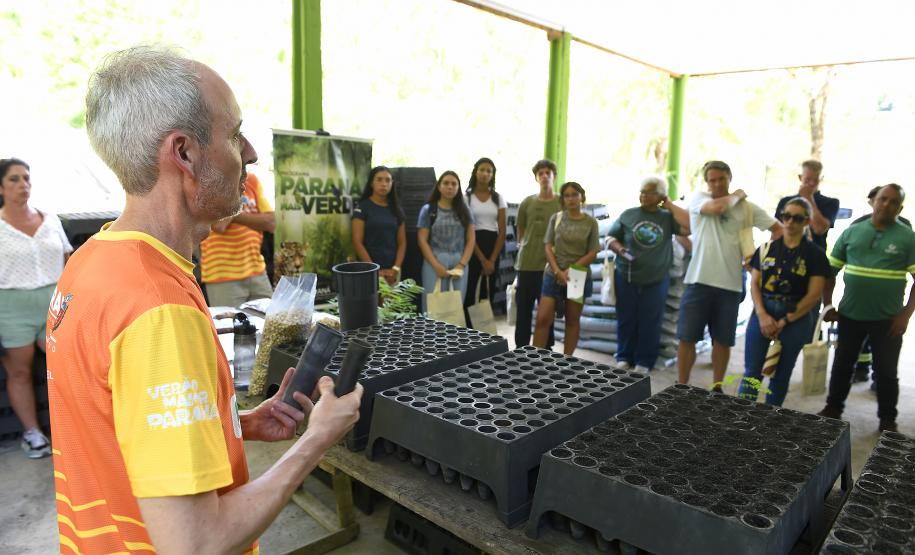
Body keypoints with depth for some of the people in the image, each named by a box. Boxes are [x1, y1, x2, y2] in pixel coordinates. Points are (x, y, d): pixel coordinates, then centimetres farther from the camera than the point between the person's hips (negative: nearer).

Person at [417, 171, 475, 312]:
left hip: (459, 263, 2)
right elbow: (422, 240, -1)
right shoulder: (428, 209, 6)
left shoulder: (464, 211, 12)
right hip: (435, 262, -2)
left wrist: (462, 264, -5)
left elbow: (470, 240, 8)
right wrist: (436, 265, -10)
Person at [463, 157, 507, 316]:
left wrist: (492, 260, -6)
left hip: (493, 247, 3)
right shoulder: (467, 197, -1)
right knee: (470, 292, -6)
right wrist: (483, 260, -12)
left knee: (488, 294, 5)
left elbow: (502, 232, 4)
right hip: (473, 248, -3)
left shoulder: (498, 198, 8)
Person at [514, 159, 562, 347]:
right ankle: (520, 351, 21)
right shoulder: (527, 203, 7)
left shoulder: (562, 203, 2)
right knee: (523, 311, 9)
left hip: (550, 266, -2)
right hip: (526, 264, 2)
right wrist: (526, 250, 7)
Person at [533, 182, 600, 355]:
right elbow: (548, 247, 0)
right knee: (543, 319, -5)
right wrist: (558, 271, -13)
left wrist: (571, 270, -14)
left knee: (572, 321, 9)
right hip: (553, 275, 1)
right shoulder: (555, 218, 3)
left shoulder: (591, 223, 0)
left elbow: (592, 253, -3)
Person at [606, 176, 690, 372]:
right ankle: (624, 357, 23)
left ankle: (644, 361, 18)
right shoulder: (628, 215, 4)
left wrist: (670, 206, -6)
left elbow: (689, 227, -13)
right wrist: (619, 249, -12)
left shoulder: (667, 217, 3)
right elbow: (610, 238, 8)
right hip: (627, 278, 0)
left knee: (650, 323, 6)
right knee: (626, 320, 8)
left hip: (656, 280, 0)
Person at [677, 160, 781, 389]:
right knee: (687, 337, 1)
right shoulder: (698, 198, 2)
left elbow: (778, 229, 11)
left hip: (730, 284, 2)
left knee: (722, 340, 10)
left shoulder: (747, 208, 7)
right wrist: (737, 195, -1)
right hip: (699, 281, -2)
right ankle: (682, 387, 14)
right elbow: (717, 207, -19)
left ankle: (717, 387, 25)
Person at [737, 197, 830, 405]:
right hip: (762, 313, 1)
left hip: (796, 319, -1)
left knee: (781, 374, 11)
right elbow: (754, 283, 3)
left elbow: (814, 295, -7)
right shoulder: (767, 248, 5)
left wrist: (784, 321, -11)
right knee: (751, 371, 0)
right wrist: (762, 315, -11)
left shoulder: (815, 254, -3)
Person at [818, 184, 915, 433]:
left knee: (886, 371, 10)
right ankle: (833, 408, 30)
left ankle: (887, 419, 27)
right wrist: (828, 306, 1)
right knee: (842, 365, 14)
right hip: (850, 315, 2)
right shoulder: (852, 232, 3)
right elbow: (831, 270, 6)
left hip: (887, 319, -2)